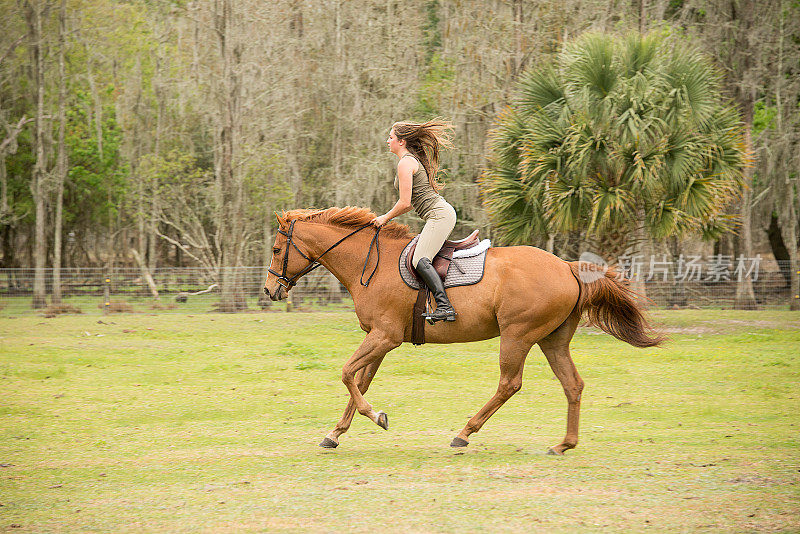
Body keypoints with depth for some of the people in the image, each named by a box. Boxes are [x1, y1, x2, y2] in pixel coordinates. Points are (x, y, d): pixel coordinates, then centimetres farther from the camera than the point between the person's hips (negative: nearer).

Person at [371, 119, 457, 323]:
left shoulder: (405, 163, -10)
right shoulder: (413, 160, 21)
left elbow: (405, 203, -14)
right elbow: (414, 202, 26)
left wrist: (385, 218, 1)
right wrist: (388, 216, 22)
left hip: (440, 215, -11)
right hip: (442, 214, 11)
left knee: (420, 260, -22)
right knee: (421, 257, 16)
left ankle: (444, 307, -33)